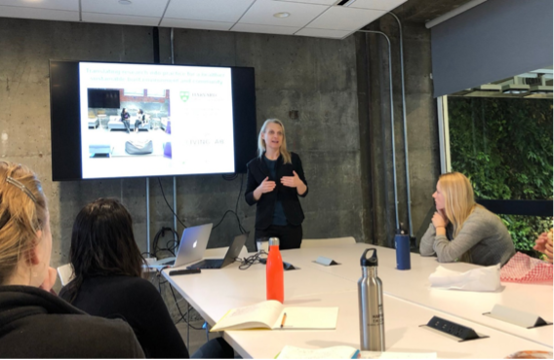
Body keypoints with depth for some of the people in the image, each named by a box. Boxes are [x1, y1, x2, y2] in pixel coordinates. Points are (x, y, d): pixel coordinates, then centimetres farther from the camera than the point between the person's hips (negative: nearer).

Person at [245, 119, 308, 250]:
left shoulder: (293, 159, 1)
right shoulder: (254, 165, 1)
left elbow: (304, 193, 3)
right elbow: (249, 199, 2)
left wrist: (298, 183, -18)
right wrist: (260, 189, -17)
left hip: (291, 224, 1)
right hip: (265, 226, 0)